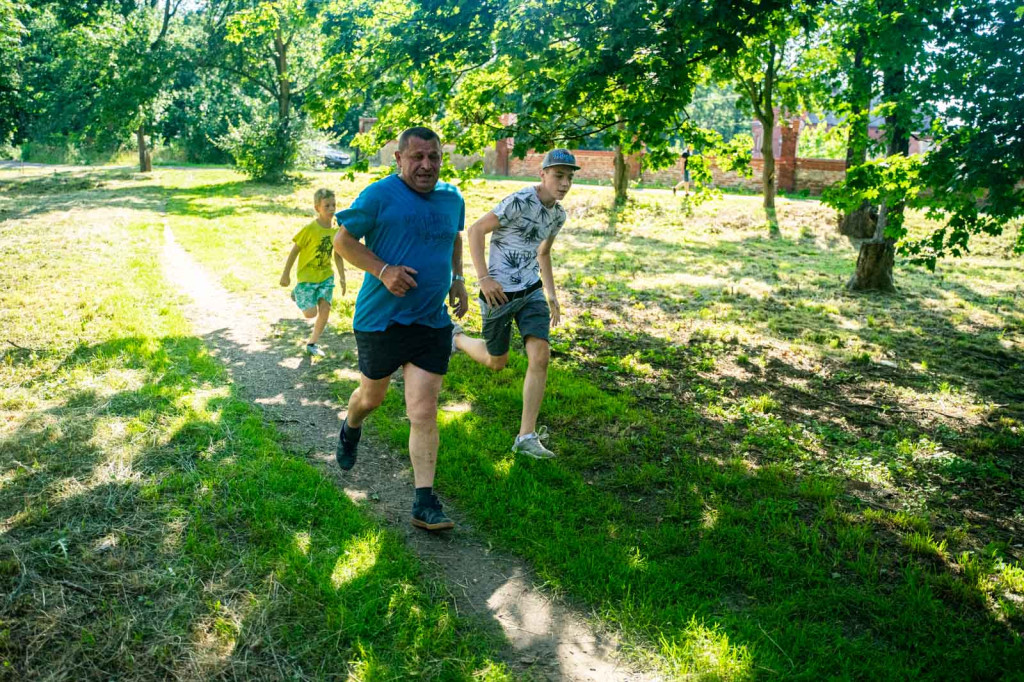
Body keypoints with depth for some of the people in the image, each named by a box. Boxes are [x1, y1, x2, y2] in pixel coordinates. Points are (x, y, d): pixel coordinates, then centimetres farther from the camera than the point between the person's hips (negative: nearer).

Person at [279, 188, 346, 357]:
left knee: (325, 309, -2)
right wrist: (286, 274, -7)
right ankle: (297, 294, 27)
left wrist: (342, 277, 9)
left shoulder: (336, 229, -2)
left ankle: (312, 343, 15)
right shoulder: (310, 229, -18)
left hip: (326, 275, 5)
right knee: (311, 313, -6)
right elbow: (294, 251, -10)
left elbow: (337, 255, 10)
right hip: (307, 276, -5)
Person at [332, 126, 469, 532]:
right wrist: (383, 271, -20)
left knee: (424, 414, -3)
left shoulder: (452, 199, 7)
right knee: (372, 396, 19)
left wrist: (457, 279, 13)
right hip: (380, 320, -2)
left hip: (432, 323, 3)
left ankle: (424, 503, 3)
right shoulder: (379, 195, -10)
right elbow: (343, 241, -6)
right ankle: (350, 429, 56)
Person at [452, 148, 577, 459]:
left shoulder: (558, 214, 5)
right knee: (497, 362, 9)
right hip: (499, 292, -6)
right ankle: (456, 337, 42)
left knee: (540, 357, -10)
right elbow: (476, 230, -17)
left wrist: (551, 295, 16)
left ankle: (527, 436, -1)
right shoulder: (519, 202, -20)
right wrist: (483, 277, -22)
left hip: (531, 291, 6)